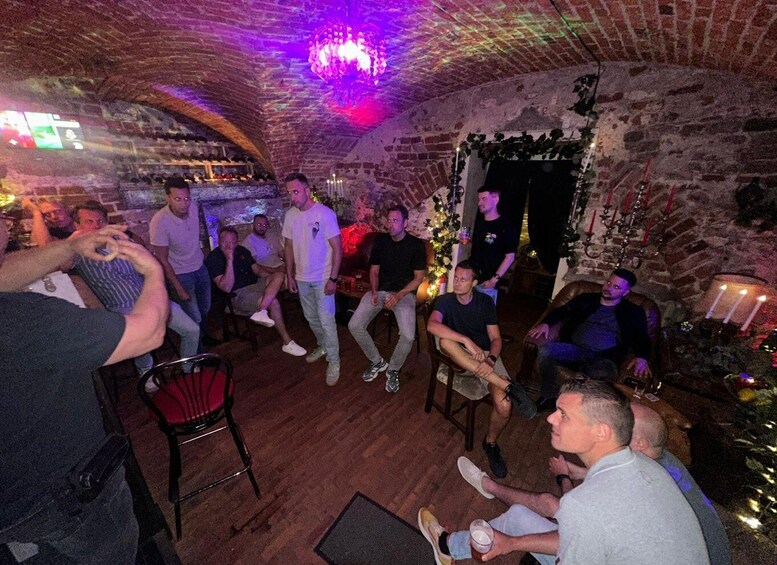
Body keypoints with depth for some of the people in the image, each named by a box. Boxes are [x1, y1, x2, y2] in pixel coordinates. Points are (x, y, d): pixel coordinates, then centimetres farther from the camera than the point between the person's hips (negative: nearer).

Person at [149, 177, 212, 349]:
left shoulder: (192, 208, -12)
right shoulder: (159, 222, -27)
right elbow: (162, 260, -19)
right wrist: (179, 289, -16)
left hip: (200, 267, 6)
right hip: (181, 274, -5)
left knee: (205, 309, 20)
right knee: (195, 318, -1)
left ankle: (203, 336, 45)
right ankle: (199, 353, 22)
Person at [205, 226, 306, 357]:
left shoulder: (242, 250, 10)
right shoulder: (213, 258, -11)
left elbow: (257, 269, 18)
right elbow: (227, 288, -22)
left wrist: (271, 278, -4)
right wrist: (229, 260, -28)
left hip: (254, 285, 7)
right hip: (237, 295, -7)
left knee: (279, 276, -19)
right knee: (273, 302, -27)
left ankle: (261, 312, -36)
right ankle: (287, 343, -20)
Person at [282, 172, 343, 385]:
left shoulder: (325, 214, -17)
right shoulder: (290, 215, 0)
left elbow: (337, 248, -15)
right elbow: (289, 246, 9)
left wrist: (332, 278, -17)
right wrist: (290, 275, 8)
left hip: (322, 278, -6)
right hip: (302, 278, 6)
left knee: (326, 321, -2)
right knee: (311, 318, 19)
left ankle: (333, 361, 15)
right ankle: (322, 345, 42)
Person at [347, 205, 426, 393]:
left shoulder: (416, 245, -5)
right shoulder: (380, 241, 5)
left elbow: (419, 278, -4)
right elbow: (374, 271, 9)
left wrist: (399, 295, -17)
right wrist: (374, 292, -9)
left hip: (404, 293, -3)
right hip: (380, 290, 4)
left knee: (408, 336, -27)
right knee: (354, 325, -15)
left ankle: (393, 370, 5)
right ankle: (377, 361, 11)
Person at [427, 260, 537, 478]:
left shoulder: (485, 302, -1)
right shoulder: (446, 301, -7)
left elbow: (496, 338, -2)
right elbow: (432, 325, -28)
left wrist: (491, 359, -24)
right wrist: (468, 341, -36)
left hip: (486, 354, 1)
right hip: (461, 356, -1)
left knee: (504, 405, -25)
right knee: (445, 341, -37)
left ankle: (491, 443, 10)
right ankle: (507, 385, -35)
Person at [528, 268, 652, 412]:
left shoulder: (633, 313, 15)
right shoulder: (586, 299, 19)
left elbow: (642, 339, 7)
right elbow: (561, 311, 15)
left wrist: (641, 357, -16)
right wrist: (546, 323, -6)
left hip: (603, 358, -2)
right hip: (574, 349, 2)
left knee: (604, 377, -39)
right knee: (545, 351, -30)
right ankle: (549, 397, -11)